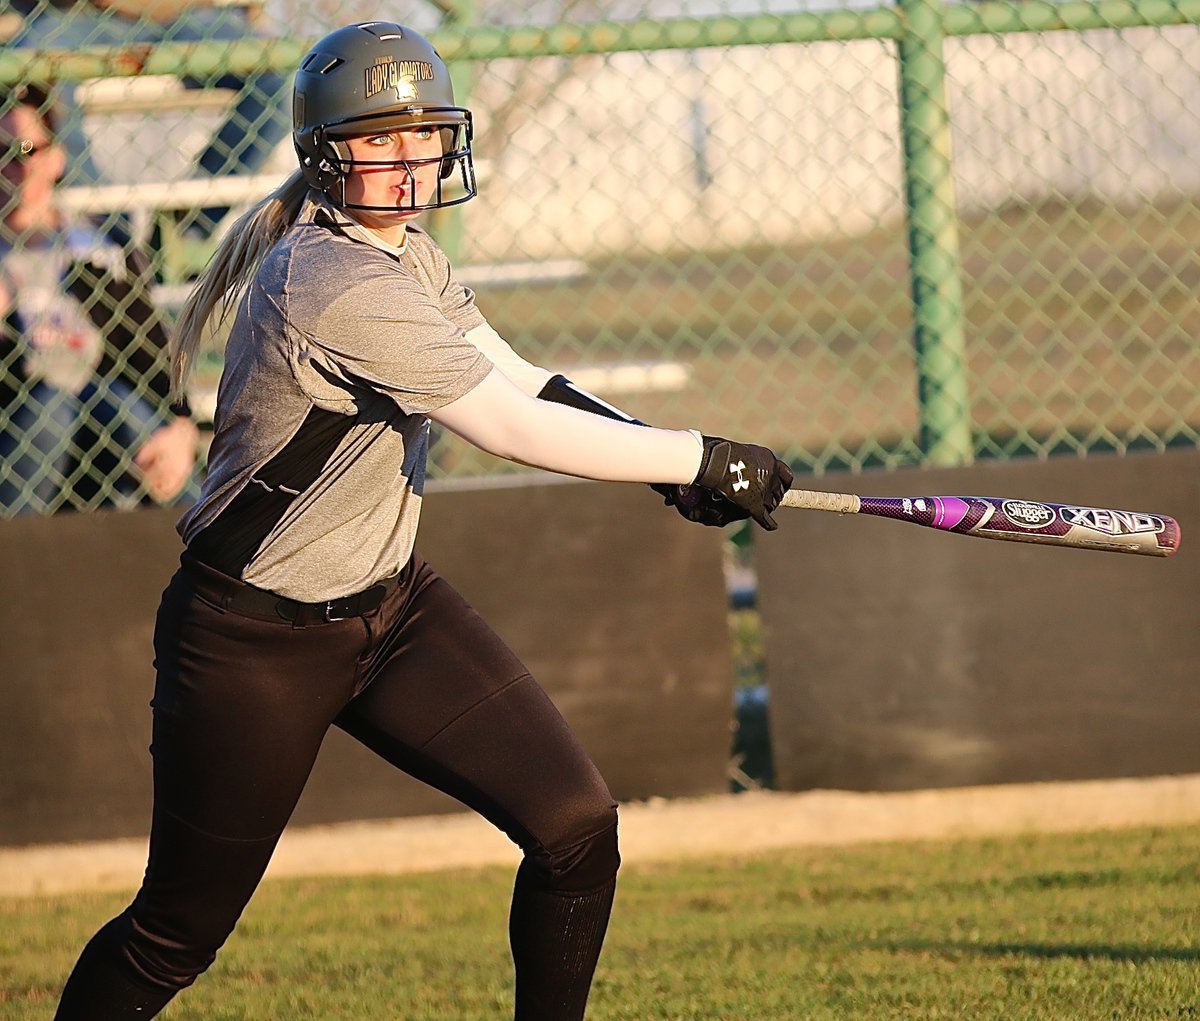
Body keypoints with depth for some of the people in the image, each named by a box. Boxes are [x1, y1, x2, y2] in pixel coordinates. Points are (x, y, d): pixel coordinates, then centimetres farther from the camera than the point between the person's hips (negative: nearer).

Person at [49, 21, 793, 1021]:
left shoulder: (406, 251, 3)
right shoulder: (337, 288, -27)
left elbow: (522, 380, 5)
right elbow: (516, 429, -27)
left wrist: (666, 460, -12)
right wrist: (703, 460, -21)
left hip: (389, 600, 8)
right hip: (257, 640, -8)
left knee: (576, 824, -5)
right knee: (178, 935, 2)